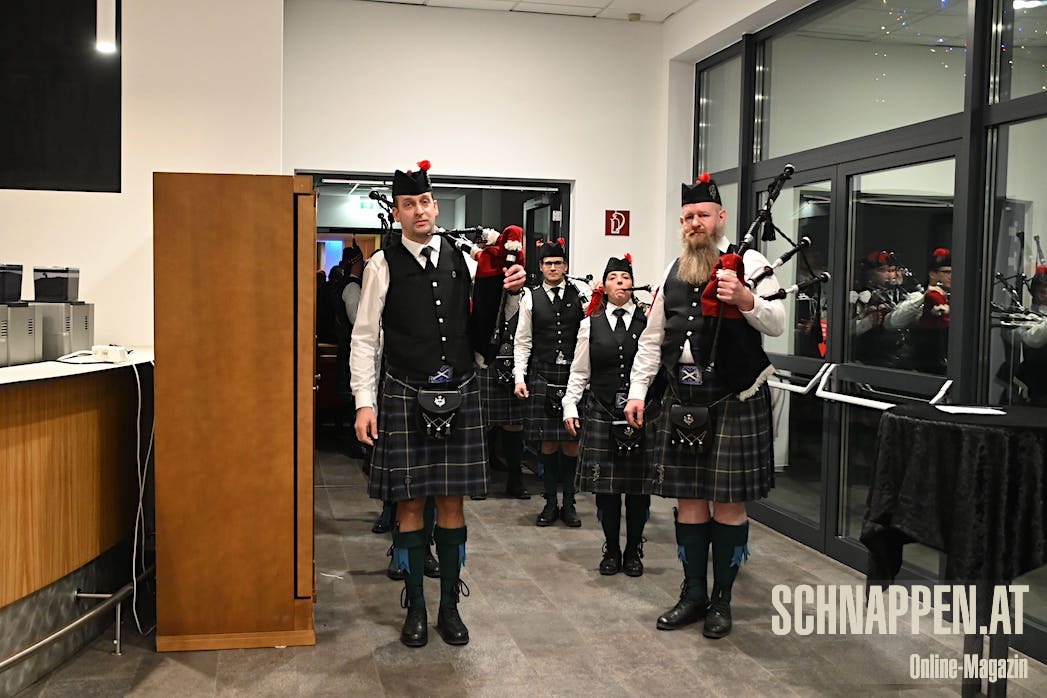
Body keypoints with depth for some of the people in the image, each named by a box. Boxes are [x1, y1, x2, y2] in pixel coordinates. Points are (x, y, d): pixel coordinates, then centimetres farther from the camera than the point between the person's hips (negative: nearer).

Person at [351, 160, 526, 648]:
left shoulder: (462, 259, 7)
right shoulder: (383, 266, -1)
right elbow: (364, 338, -2)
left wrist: (509, 292, -6)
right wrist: (365, 403, -7)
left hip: (459, 396, 3)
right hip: (406, 399, -2)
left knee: (453, 502, 9)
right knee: (410, 503, 5)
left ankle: (450, 605, 23)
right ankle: (415, 608, 21)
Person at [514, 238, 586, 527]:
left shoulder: (579, 296, 5)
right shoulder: (530, 298, 5)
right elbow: (522, 342, 7)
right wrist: (520, 377, -1)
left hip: (574, 378, 0)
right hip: (543, 378, 0)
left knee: (571, 443, 3)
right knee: (548, 443, 5)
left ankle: (569, 503, 17)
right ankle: (551, 503, 18)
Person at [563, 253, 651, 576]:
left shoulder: (648, 322, 0)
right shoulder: (591, 324, 6)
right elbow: (579, 373, 11)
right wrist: (570, 406, 3)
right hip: (602, 414, 1)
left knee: (638, 485, 6)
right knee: (605, 486, 5)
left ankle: (633, 550, 22)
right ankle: (611, 550, 21)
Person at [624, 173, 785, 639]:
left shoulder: (748, 263, -2)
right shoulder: (673, 271, 13)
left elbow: (777, 325, -9)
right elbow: (652, 337, 15)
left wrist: (745, 299, -27)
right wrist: (637, 390, 9)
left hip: (733, 400, -4)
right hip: (683, 400, 5)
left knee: (729, 502, 3)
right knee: (688, 499, 10)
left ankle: (722, 600, 18)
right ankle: (694, 595, 24)